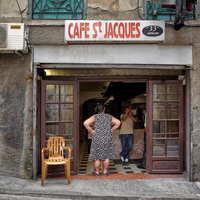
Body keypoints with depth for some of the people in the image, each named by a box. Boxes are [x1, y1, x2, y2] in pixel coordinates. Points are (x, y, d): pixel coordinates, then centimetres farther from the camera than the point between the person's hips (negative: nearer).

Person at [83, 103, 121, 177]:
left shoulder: (94, 117, -2)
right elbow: (118, 122, -1)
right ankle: (105, 172, 19)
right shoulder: (109, 117, 5)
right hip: (107, 139, 2)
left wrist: (91, 130, -7)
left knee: (96, 156, 8)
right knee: (106, 156, 12)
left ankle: (97, 172, 16)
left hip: (97, 139, -2)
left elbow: (85, 123, -15)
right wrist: (111, 130, 2)